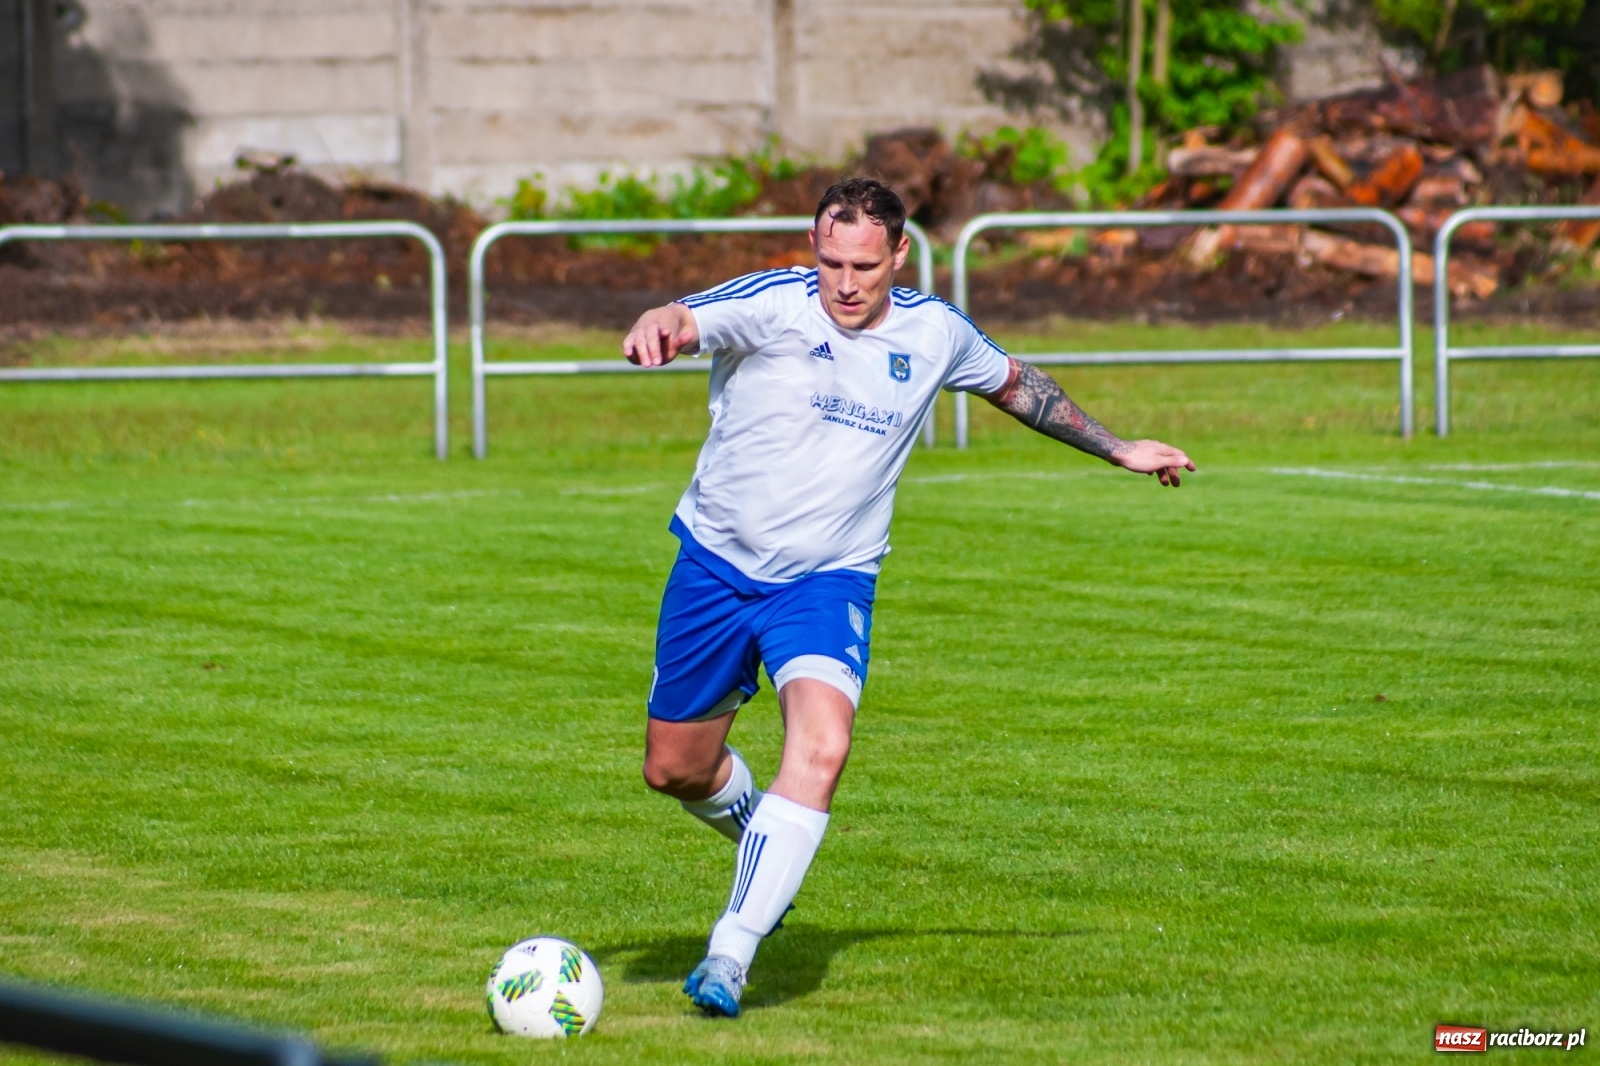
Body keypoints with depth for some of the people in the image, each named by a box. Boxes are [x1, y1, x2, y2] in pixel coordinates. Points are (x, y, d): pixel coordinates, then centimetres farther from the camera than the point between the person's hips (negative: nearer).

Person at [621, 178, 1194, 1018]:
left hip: (828, 579, 0)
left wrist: (1119, 450, 26)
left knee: (821, 748, -26)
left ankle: (731, 953, -24)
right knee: (676, 770, 10)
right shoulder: (773, 304, -16)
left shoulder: (934, 334, -3)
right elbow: (685, 321, -36)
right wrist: (653, 330, -61)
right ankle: (757, 832, 45)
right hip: (717, 563, 0)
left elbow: (1014, 383, 18)